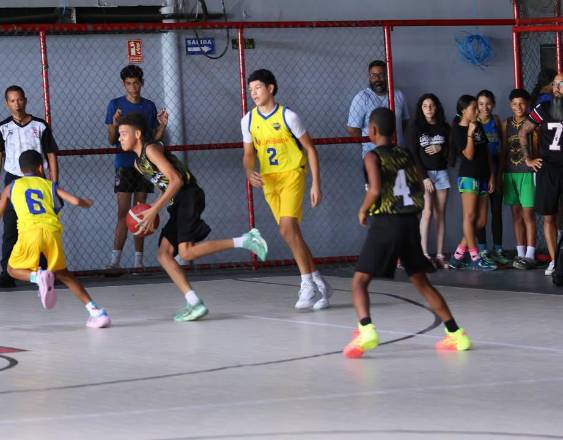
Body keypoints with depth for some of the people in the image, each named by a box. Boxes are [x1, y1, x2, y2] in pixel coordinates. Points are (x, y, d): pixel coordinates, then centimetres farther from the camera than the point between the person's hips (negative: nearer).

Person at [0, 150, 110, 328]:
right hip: (52, 231, 2)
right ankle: (96, 311, 8)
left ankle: (38, 276, -13)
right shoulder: (50, 185, 23)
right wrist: (87, 203, 35)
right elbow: (75, 201, 12)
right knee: (62, 273, 20)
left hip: (29, 232, -2)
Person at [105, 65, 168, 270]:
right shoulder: (115, 105, 0)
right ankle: (115, 260, -11)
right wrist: (114, 124, -21)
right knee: (123, 213, -10)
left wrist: (162, 125, -5)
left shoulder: (149, 106, 10)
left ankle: (138, 261, 7)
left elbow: (154, 138, 13)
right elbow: (112, 140, -2)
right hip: (124, 164, -3)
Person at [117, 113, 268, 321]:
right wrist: (150, 214, 9)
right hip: (177, 203, 10)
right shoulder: (138, 163, 20)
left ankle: (245, 241, -20)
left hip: (189, 196, -10)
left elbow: (176, 180, -17)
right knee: (163, 254, 4)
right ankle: (194, 303, -2)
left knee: (186, 252, -22)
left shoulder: (151, 149, -9)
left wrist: (154, 210, -19)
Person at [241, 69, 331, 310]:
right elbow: (249, 154, 11)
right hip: (268, 180, 5)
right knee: (290, 232, 5)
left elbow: (310, 149, -5)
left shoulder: (287, 116, -11)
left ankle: (308, 285, -16)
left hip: (292, 175, -5)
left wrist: (316, 184, -10)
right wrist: (249, 172, -12)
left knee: (288, 227, -20)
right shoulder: (248, 120, 3)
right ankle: (318, 283, 16)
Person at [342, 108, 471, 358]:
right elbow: (420, 191, 10)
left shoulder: (373, 156, -5)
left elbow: (375, 190, -19)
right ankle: (455, 334, 16)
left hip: (384, 224, -6)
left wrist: (363, 211, -3)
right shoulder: (405, 156, 12)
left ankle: (366, 330, -29)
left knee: (360, 281, -4)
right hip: (410, 223, 6)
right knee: (421, 281, 17)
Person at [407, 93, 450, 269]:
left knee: (440, 214, 0)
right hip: (423, 173, -3)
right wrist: (424, 177, -10)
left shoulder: (444, 127, 10)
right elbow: (413, 154, -4)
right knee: (427, 212, -13)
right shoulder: (415, 127, 1)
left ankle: (440, 255, 0)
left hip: (441, 172, 3)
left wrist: (440, 149, -10)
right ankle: (424, 254, -13)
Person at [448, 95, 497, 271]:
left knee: (481, 221, 4)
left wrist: (491, 176, 11)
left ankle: (458, 255, 9)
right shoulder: (458, 130, -6)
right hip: (468, 176, -8)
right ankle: (475, 258, -5)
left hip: (483, 176, 8)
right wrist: (470, 134, -19)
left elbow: (486, 152, 16)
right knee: (470, 216, -7)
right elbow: (469, 155, -14)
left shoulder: (478, 126, 13)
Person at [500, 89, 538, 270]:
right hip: (510, 173, 5)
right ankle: (520, 254, 13)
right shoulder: (506, 124, 11)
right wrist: (499, 174, 9)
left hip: (527, 173, -5)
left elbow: (537, 150, -4)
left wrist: (533, 163, -12)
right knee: (516, 214, 8)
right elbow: (503, 151, 13)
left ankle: (529, 256, -5)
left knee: (528, 214, -6)